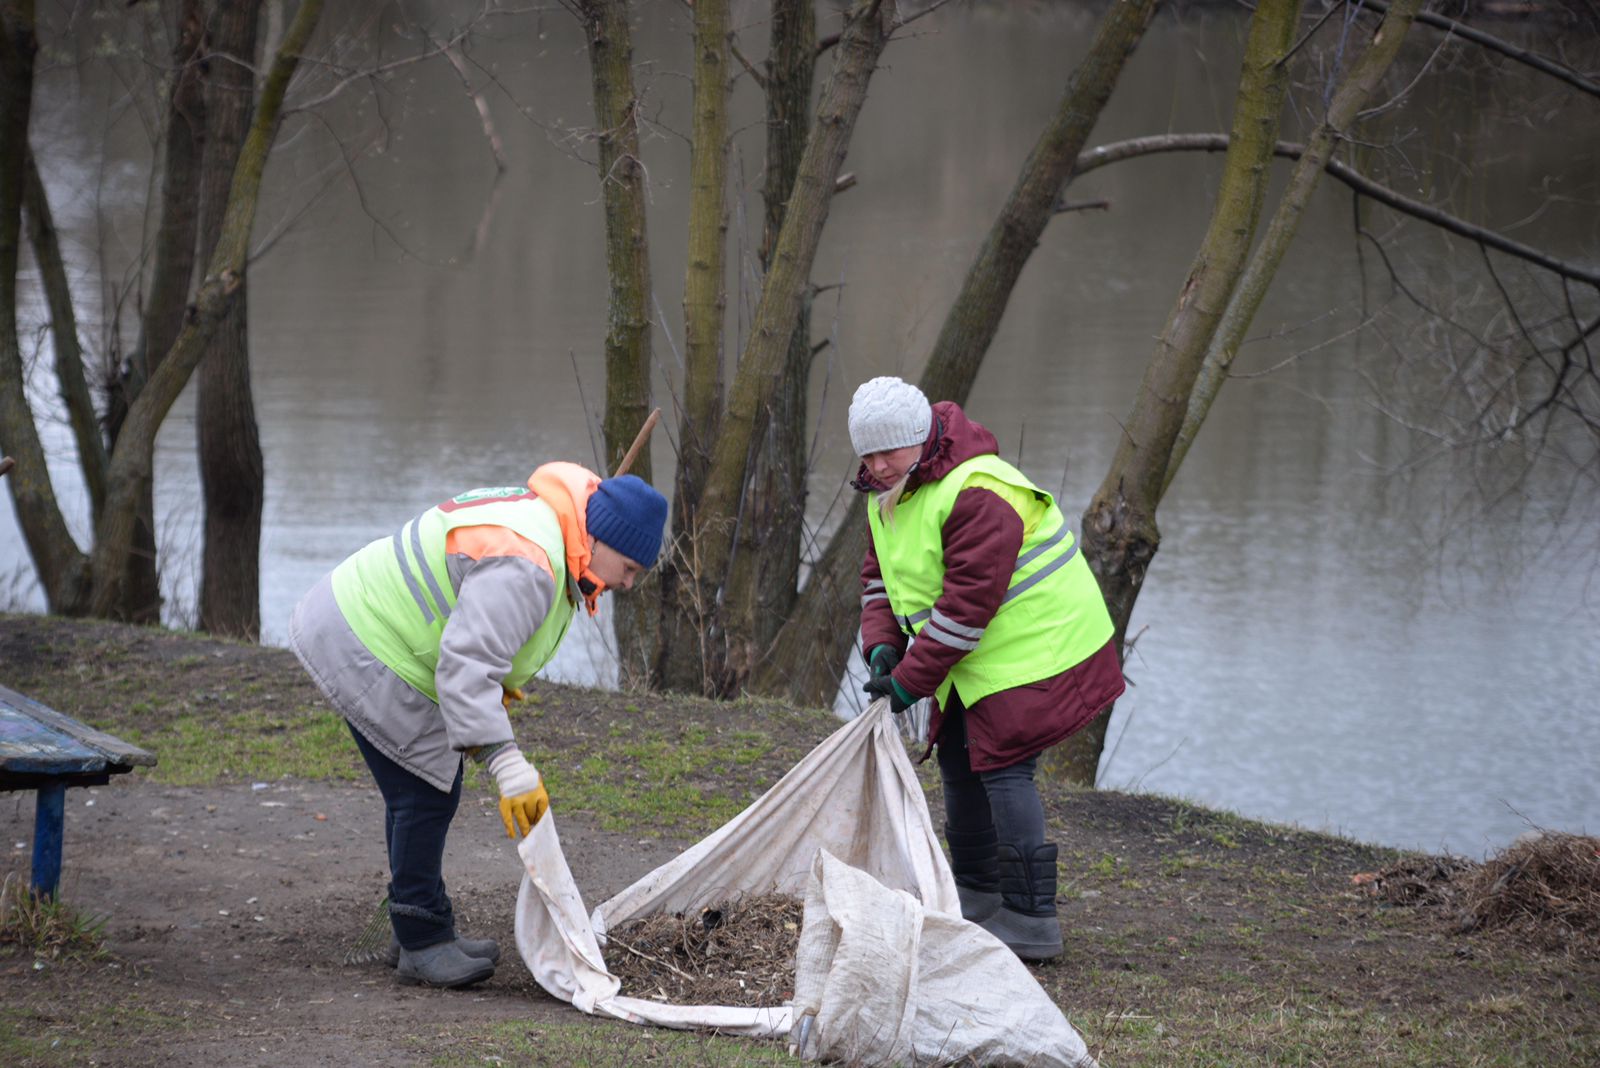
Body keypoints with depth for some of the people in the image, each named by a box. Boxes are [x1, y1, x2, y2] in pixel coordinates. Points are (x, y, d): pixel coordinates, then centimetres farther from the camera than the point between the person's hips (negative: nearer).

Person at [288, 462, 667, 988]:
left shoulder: (545, 523, 6)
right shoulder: (524, 566, -29)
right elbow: (467, 663, -36)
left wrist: (493, 687, 13)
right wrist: (508, 764, -40)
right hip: (365, 650, -11)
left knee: (423, 788, 17)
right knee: (426, 792, -9)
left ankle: (418, 932, 28)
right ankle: (422, 944, 0)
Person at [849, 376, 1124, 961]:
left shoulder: (979, 495, -26)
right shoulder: (889, 496, 7)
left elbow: (968, 601, -28)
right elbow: (880, 576, 15)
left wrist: (912, 680, -25)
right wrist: (882, 645, -5)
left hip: (1034, 649, -10)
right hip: (976, 659, 10)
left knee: (1002, 768, -14)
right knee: (959, 760, 16)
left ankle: (1031, 919, -12)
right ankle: (977, 894, 32)